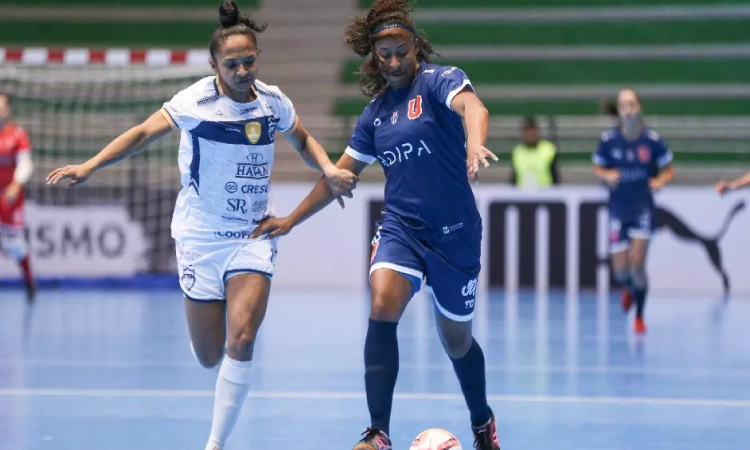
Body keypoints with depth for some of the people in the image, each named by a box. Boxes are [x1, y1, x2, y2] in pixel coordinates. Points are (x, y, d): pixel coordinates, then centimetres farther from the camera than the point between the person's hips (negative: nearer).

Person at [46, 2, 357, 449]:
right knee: (209, 356, 0)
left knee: (241, 338, -17)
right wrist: (90, 166, -28)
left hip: (254, 236, 2)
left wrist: (328, 168, -2)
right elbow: (143, 133, -16)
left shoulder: (273, 101, -1)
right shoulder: (197, 100, -12)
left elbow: (303, 139, 17)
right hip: (201, 234, -2)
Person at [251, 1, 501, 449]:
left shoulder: (439, 79, -7)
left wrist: (474, 143, -52)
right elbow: (340, 174, 19)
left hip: (454, 231, -3)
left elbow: (471, 105, -30)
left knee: (457, 340, 9)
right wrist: (291, 220, 19)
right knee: (382, 310, -23)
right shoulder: (375, 113, 10)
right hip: (400, 227, 4)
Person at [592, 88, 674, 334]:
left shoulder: (652, 139, -7)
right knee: (620, 270, 2)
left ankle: (639, 317, 4)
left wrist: (660, 180, -18)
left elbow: (668, 171, 3)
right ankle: (629, 288, 41)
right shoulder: (609, 139, -4)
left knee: (637, 263, -12)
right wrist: (607, 175, -14)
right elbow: (597, 168, 8)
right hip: (618, 210, 2)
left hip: (643, 209, -2)